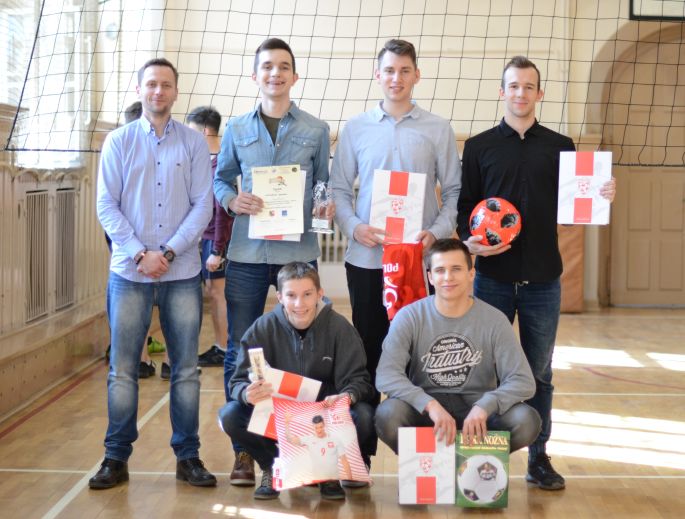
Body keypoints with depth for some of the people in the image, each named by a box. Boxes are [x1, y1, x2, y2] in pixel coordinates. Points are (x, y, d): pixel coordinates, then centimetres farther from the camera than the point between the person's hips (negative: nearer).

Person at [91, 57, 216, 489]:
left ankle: (188, 456, 13)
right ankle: (117, 457, 11)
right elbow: (107, 205, 0)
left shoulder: (194, 143, 5)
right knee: (122, 369, 2)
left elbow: (203, 205, 0)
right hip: (129, 271, 0)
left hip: (182, 272, 0)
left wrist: (169, 252, -11)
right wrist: (140, 254, -11)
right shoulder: (119, 142, 6)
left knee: (186, 369, 4)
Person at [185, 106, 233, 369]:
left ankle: (224, 351, 5)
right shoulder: (210, 159, 11)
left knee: (218, 291, -2)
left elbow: (221, 209, -20)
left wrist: (217, 250, -20)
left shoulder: (219, 164, -17)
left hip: (217, 237, -9)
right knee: (211, 290, 13)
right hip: (208, 236, 9)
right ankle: (218, 346, 22)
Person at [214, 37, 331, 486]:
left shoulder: (316, 130, 7)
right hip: (248, 252, 1)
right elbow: (220, 179, 14)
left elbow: (324, 186, 11)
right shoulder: (237, 130, 9)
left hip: (298, 251, -1)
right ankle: (244, 448, 13)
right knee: (239, 351, 2)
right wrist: (232, 200, -7)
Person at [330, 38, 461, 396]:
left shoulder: (439, 129, 5)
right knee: (368, 343, 8)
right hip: (366, 257, 1)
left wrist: (438, 232, -11)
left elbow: (454, 191, 5)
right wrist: (354, 227, -11)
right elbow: (339, 188, 6)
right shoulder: (356, 128, 7)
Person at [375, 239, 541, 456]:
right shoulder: (409, 317, -7)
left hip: (478, 407, 1)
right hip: (423, 408, -1)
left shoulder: (494, 320, -5)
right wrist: (430, 405, -35)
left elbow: (523, 381, -11)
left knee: (527, 420, -27)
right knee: (387, 415, -33)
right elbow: (386, 376, -19)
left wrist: (484, 406, -31)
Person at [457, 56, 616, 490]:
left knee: (539, 373, 8)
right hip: (493, 275, -1)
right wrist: (470, 239, -15)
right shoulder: (479, 147, 5)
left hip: (543, 278, 1)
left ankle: (539, 458, 18)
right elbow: (464, 205, 3)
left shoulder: (560, 146, 8)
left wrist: (602, 196, -13)